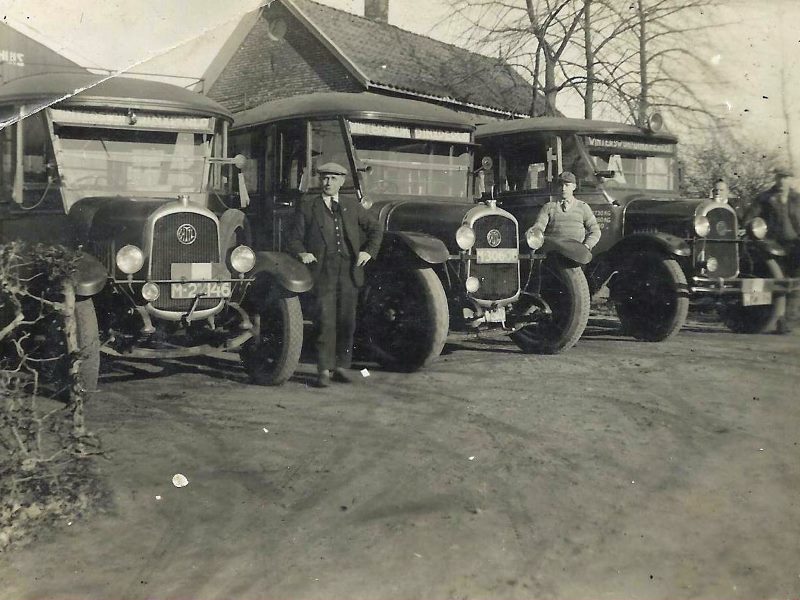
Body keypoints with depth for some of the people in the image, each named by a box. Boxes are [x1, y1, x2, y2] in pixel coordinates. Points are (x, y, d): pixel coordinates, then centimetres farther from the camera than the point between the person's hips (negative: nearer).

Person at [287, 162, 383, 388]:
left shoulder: (352, 206, 15)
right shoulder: (307, 205, 8)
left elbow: (375, 229, 22)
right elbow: (294, 238, 7)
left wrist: (369, 251, 7)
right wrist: (302, 253, -12)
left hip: (349, 270, 3)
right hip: (322, 271, -3)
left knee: (347, 321, 5)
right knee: (326, 321, -9)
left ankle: (341, 366, 16)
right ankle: (324, 370, -4)